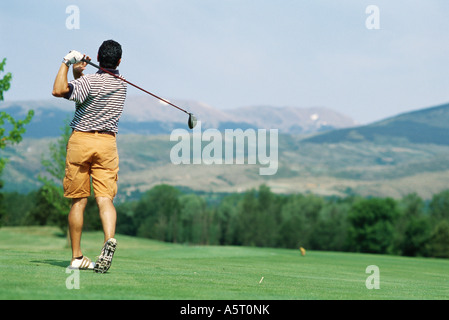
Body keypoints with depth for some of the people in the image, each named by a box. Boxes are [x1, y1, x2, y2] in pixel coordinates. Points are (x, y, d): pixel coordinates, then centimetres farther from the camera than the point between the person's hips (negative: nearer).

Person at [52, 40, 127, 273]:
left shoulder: (89, 82, -10)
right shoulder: (121, 84, 11)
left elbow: (58, 91, -25)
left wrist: (67, 64, -15)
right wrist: (79, 74, 3)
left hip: (81, 140, -3)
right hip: (107, 143, 3)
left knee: (78, 201, 4)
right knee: (105, 199, -5)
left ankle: (77, 256, 8)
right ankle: (109, 238, -32)